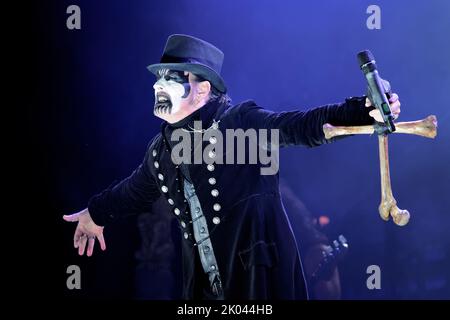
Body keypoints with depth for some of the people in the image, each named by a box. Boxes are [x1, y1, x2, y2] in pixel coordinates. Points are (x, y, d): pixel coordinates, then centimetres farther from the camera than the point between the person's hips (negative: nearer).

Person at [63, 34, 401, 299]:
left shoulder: (243, 121, -9)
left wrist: (364, 110, -34)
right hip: (205, 284, 6)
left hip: (262, 275, -5)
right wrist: (97, 213, 44)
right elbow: (137, 189, 28)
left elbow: (303, 126, -19)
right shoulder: (161, 150, 10)